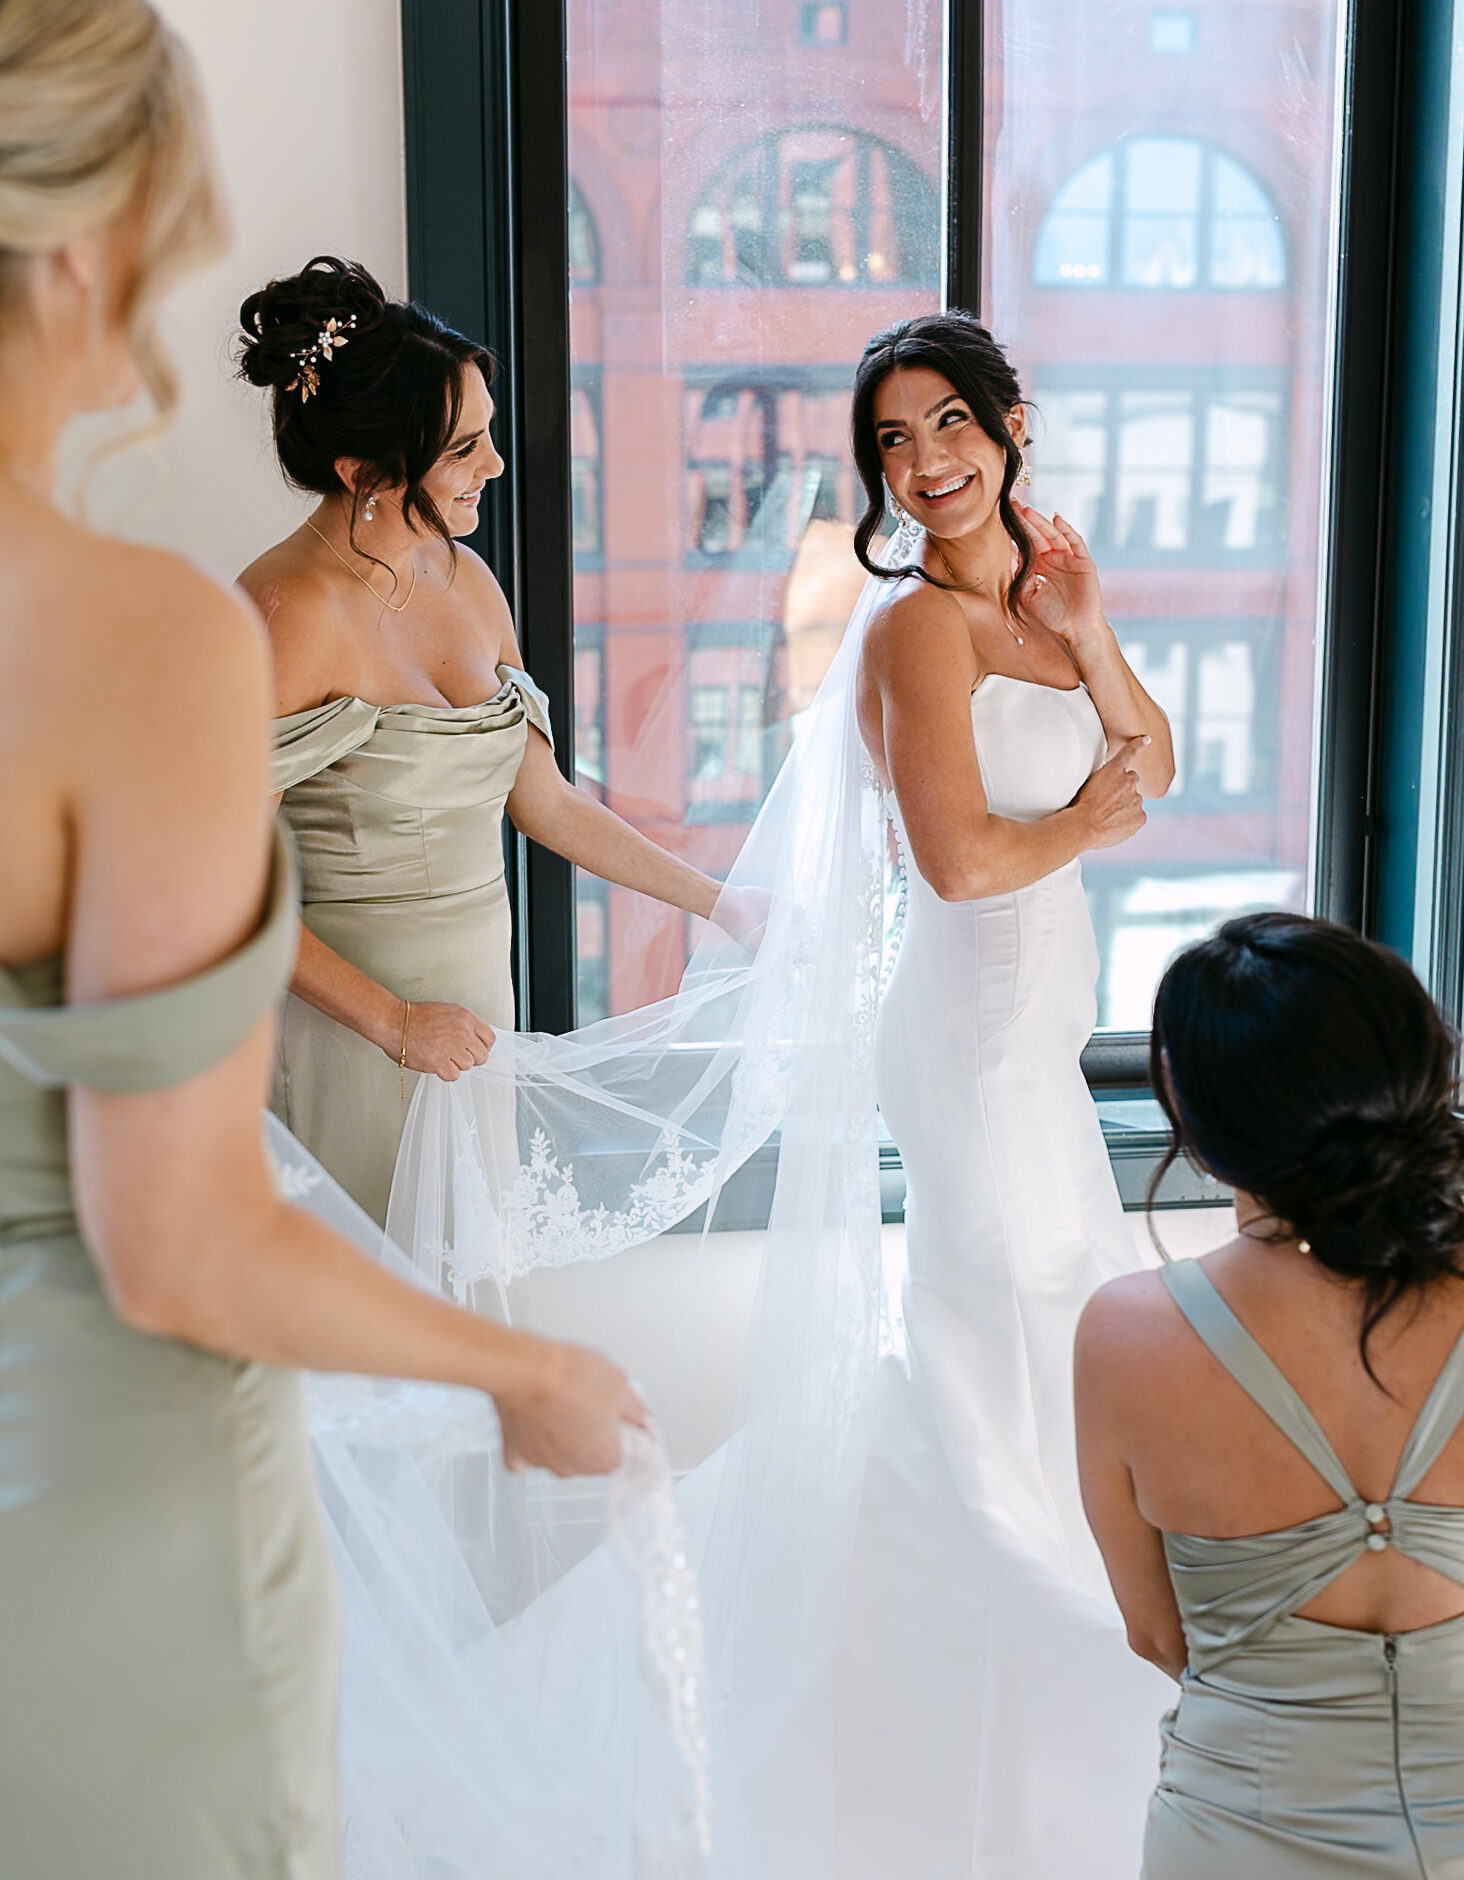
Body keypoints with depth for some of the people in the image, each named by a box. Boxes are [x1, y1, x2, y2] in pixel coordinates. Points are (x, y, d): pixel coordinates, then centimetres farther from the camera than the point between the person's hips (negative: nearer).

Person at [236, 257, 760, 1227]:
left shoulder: (466, 580, 7)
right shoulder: (290, 611, -18)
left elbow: (542, 797, 15)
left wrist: (720, 903, 17)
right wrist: (395, 1022, -19)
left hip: (471, 1006, 7)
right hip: (349, 1027, -7)